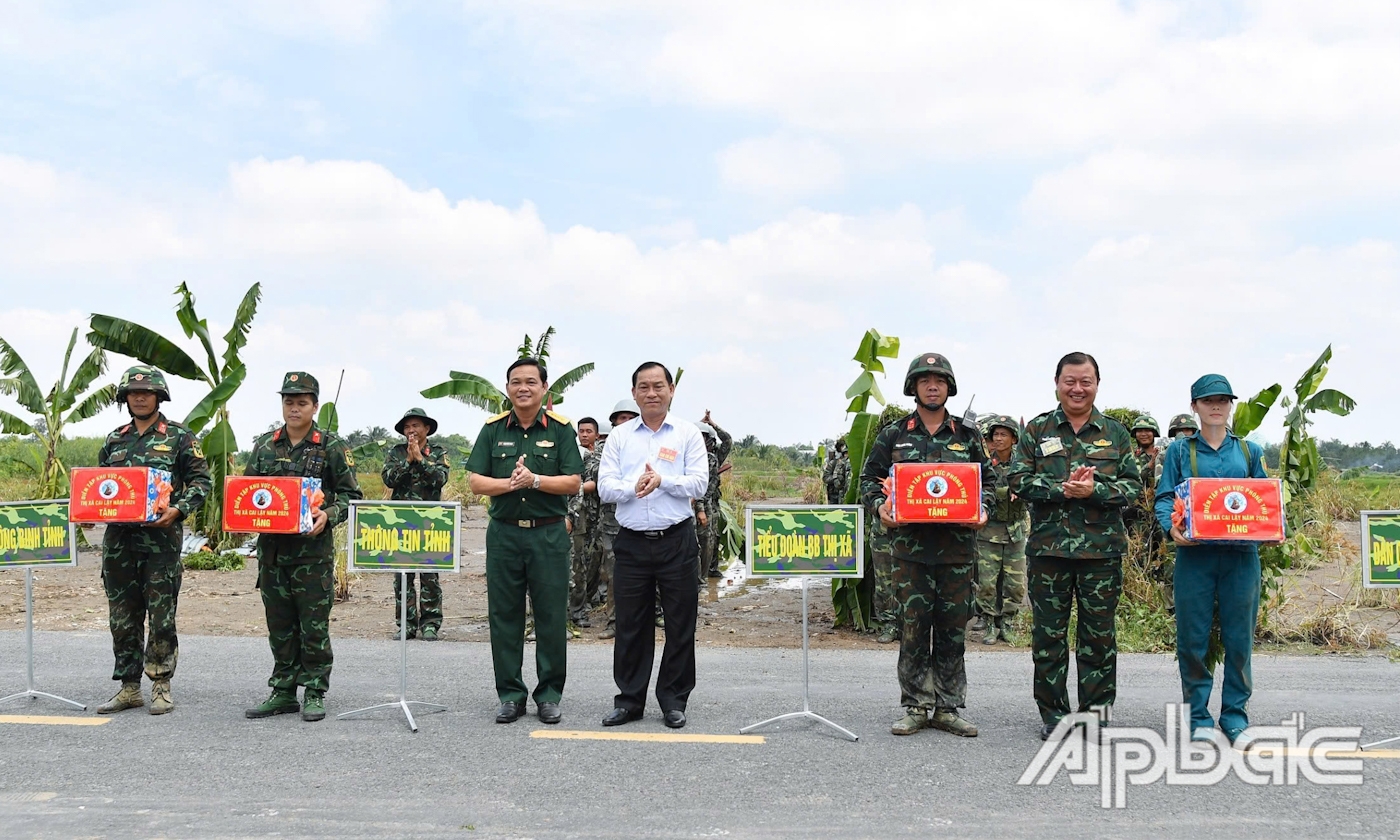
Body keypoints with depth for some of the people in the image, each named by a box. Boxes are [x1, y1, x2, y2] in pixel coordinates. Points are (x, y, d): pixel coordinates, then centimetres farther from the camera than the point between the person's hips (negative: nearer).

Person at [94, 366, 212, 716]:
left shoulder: (180, 437, 2)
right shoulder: (114, 441, 16)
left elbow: (202, 481, -2)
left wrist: (178, 509, -16)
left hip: (161, 536, -5)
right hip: (118, 538, 5)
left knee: (162, 616, -2)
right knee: (122, 617, 8)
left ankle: (161, 686, 8)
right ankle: (129, 687, 17)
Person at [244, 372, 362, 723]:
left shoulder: (331, 447, -1)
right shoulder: (264, 445, 11)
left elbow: (351, 494, -1)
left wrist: (328, 516, -17)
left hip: (313, 549, -4)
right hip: (271, 547, 4)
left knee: (314, 625, 0)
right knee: (280, 625, 10)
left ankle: (315, 693, 9)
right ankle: (283, 692, 20)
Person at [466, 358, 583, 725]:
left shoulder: (560, 429, 2)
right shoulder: (493, 429, 7)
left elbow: (572, 482, -4)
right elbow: (475, 481, 1)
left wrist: (534, 480, -18)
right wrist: (510, 483, -16)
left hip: (549, 532, -2)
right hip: (503, 532, 2)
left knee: (551, 616, 2)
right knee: (504, 615, 6)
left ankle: (549, 694, 13)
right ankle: (510, 694, 16)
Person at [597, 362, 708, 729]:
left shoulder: (688, 434, 5)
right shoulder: (619, 437, 9)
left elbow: (699, 483, -4)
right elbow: (605, 485, 0)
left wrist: (662, 481, -17)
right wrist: (633, 488, -19)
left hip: (677, 541, -1)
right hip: (632, 543, 1)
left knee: (680, 625, 4)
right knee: (630, 624, 7)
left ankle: (674, 701, 16)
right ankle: (629, 700, 18)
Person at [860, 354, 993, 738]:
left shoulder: (968, 436, 11)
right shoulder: (893, 435, 7)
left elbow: (989, 481, 15)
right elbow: (869, 477, 10)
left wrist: (982, 509, -4)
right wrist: (879, 507, -9)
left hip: (957, 546, 1)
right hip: (910, 545, -1)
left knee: (953, 627, 5)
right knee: (914, 626, 0)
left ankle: (947, 708, 15)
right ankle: (915, 706, 10)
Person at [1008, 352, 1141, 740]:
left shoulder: (1115, 432, 10)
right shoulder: (1037, 430, 7)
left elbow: (1134, 486, 5)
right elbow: (1019, 479, -1)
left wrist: (1096, 490, -13)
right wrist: (1062, 491, -15)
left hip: (1102, 548, 0)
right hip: (1048, 546, 0)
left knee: (1099, 635, 5)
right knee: (1048, 635, 5)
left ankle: (1097, 713, 17)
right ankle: (1053, 714, 16)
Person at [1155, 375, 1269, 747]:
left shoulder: (1250, 451, 14)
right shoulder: (1180, 450, 8)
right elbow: (1165, 498, 3)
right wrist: (1172, 527, -17)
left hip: (1241, 553, 1)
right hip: (1195, 553, -1)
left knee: (1239, 638, 4)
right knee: (1192, 638, 1)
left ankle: (1235, 715, 15)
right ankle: (1198, 717, 12)